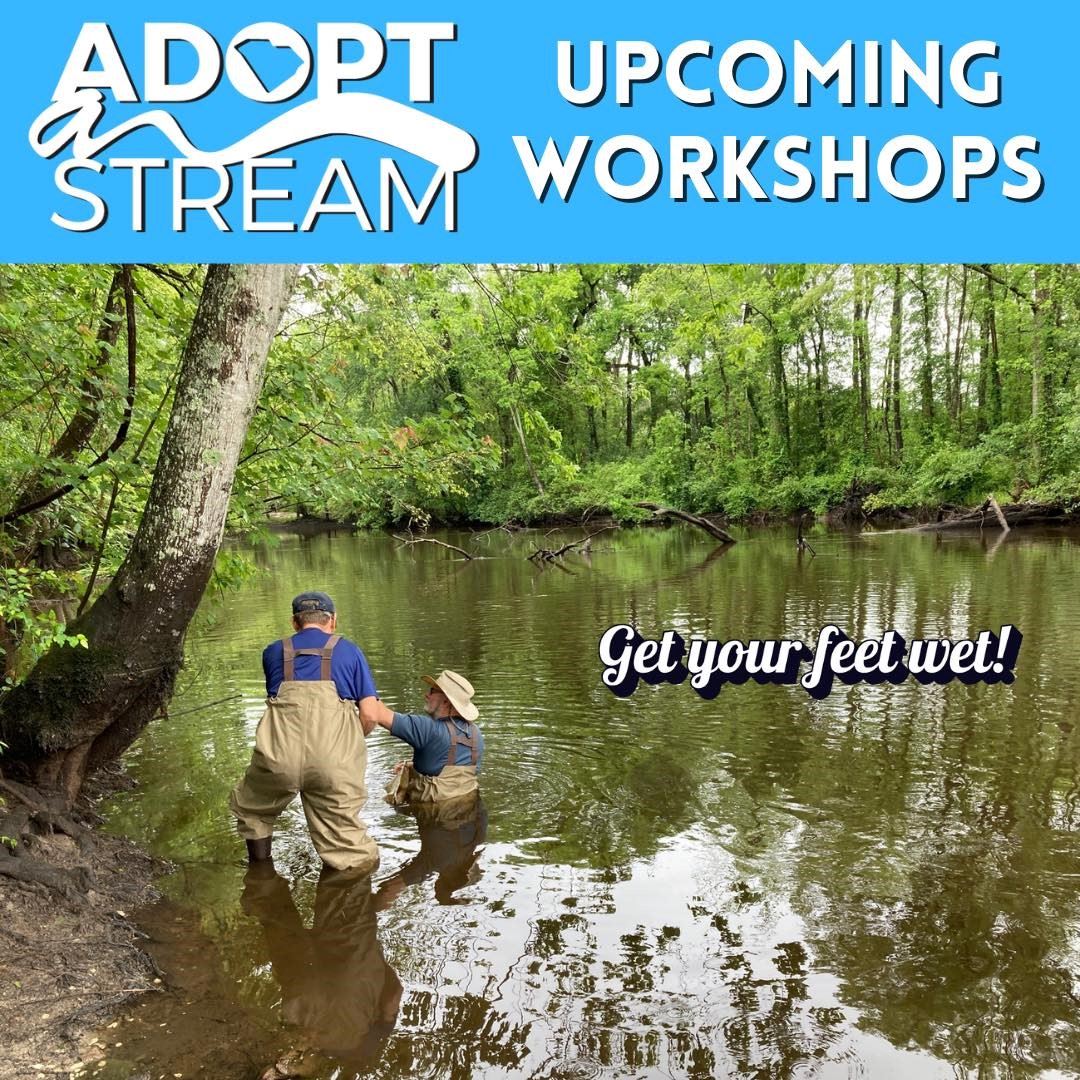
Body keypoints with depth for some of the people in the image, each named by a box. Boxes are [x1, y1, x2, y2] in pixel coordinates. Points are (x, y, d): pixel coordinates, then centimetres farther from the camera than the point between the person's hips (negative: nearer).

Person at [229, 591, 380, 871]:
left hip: (278, 755, 2)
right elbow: (370, 715, 8)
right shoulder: (349, 651, 15)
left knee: (251, 811, 30)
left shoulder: (273, 652, 20)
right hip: (334, 760, -2)